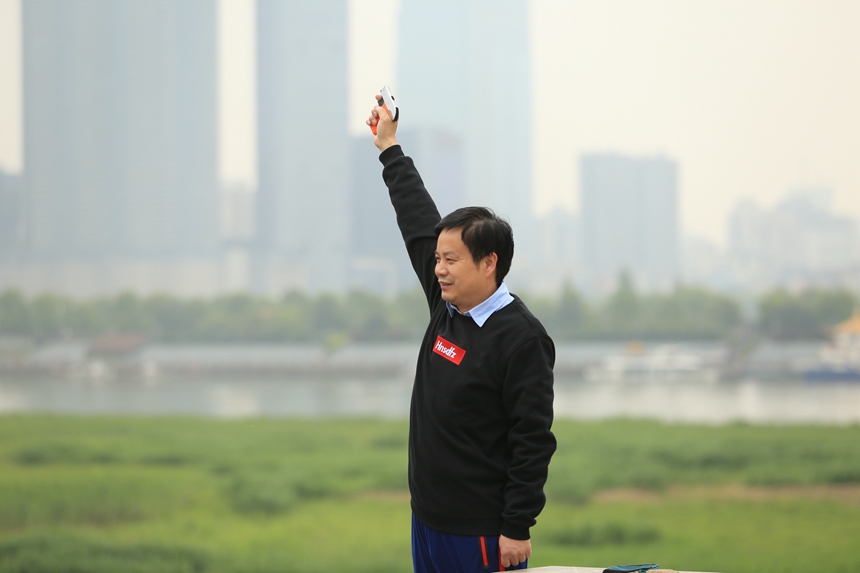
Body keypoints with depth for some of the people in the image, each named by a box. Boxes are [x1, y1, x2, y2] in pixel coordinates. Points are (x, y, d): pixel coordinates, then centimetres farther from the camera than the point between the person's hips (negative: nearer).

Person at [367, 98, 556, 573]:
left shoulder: (521, 338, -14)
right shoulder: (446, 307, 8)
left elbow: (533, 443, -17)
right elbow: (419, 225, 21)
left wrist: (517, 529, -19)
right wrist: (389, 148, 28)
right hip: (428, 522, 8)